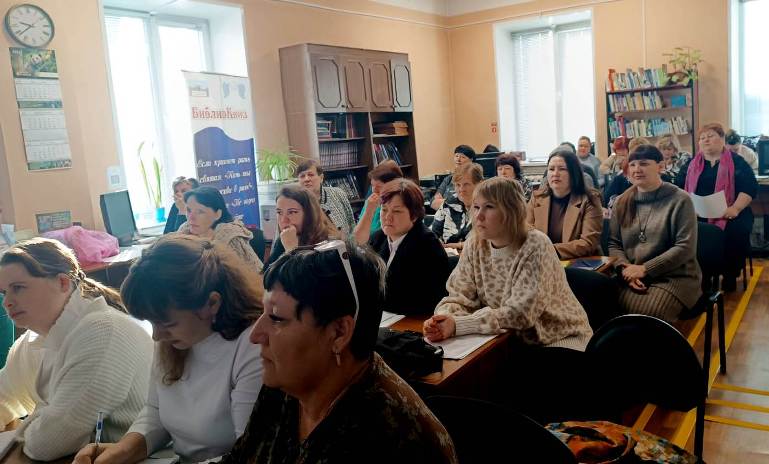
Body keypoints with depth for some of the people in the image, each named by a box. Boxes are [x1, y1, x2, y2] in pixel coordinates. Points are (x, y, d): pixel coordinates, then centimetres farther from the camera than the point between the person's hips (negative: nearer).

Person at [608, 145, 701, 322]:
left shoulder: (679, 200, -3)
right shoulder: (623, 202, 11)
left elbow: (685, 247, -9)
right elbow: (613, 243, 10)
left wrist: (644, 269, -14)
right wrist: (624, 268, -11)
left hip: (674, 277, -3)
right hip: (631, 276, 4)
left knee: (646, 317, -29)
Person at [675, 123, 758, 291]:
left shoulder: (736, 162, 7)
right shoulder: (691, 164, 17)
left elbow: (750, 187, -2)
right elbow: (678, 186, 13)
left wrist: (735, 208, -17)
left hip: (728, 214, -2)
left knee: (735, 233, -32)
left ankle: (730, 276, -6)